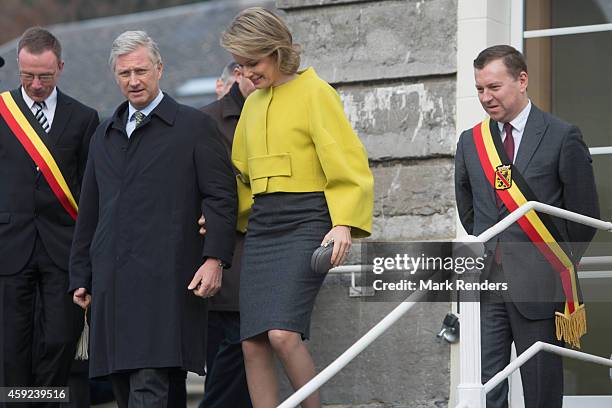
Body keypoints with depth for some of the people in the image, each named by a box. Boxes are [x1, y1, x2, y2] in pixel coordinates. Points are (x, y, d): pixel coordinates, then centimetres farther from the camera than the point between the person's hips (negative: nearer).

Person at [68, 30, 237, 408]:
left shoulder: (194, 126, 4)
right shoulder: (105, 136, 22)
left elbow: (221, 197, -1)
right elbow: (90, 211, 24)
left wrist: (215, 259, -12)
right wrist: (81, 275, 20)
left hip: (165, 277, -6)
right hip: (112, 282, 6)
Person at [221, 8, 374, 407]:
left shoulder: (314, 92, -4)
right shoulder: (253, 103, 17)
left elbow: (347, 163, -10)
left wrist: (344, 224, -21)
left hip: (305, 222, -7)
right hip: (261, 225, 7)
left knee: (283, 334, -21)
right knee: (253, 344, -1)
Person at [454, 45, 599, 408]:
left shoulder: (562, 137, -3)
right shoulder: (471, 142, 11)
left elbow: (585, 214, 0)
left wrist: (560, 265, 6)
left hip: (538, 283, -4)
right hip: (487, 280, 4)